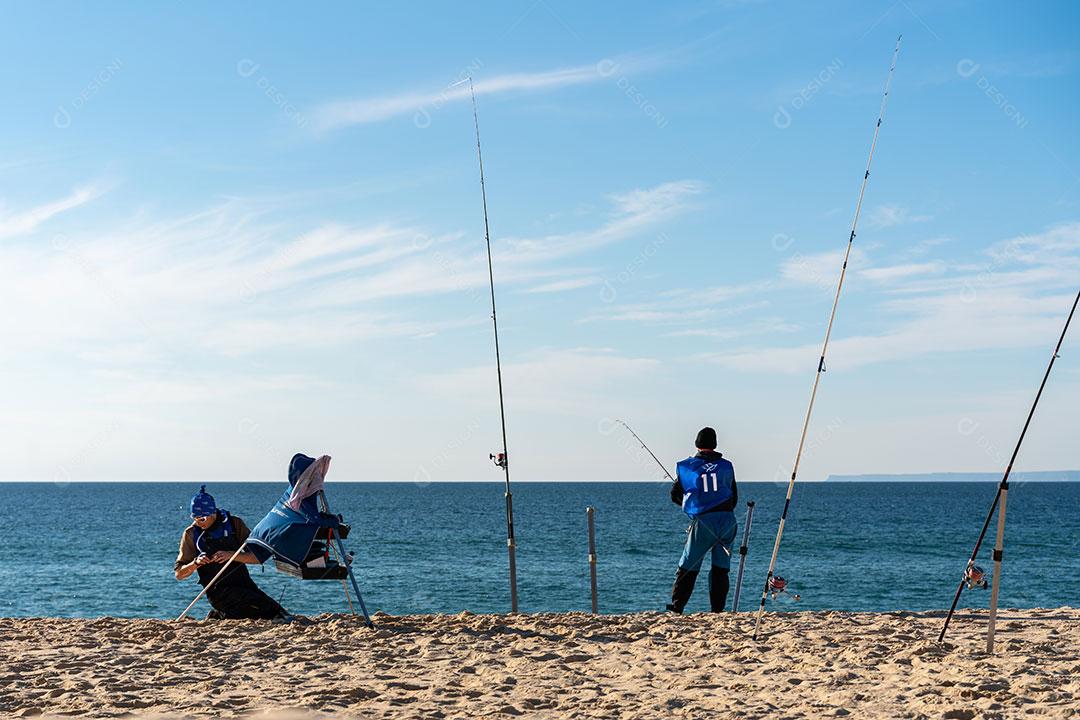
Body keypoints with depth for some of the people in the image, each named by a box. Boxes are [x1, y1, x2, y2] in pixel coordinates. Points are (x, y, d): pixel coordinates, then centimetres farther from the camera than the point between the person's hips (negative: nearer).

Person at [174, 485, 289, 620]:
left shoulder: (234, 524, 1)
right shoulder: (191, 533, 1)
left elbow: (259, 557, -6)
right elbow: (179, 574, 3)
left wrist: (231, 555, -20)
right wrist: (195, 563, -16)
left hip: (243, 583, 4)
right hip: (218, 591, -4)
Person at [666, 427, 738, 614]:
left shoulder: (686, 467, 2)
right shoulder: (726, 466, 8)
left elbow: (675, 495, 11)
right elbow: (734, 498, 14)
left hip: (702, 521, -2)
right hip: (727, 520, 2)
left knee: (687, 567, 4)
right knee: (721, 568, 8)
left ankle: (676, 608, -2)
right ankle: (717, 610, 6)